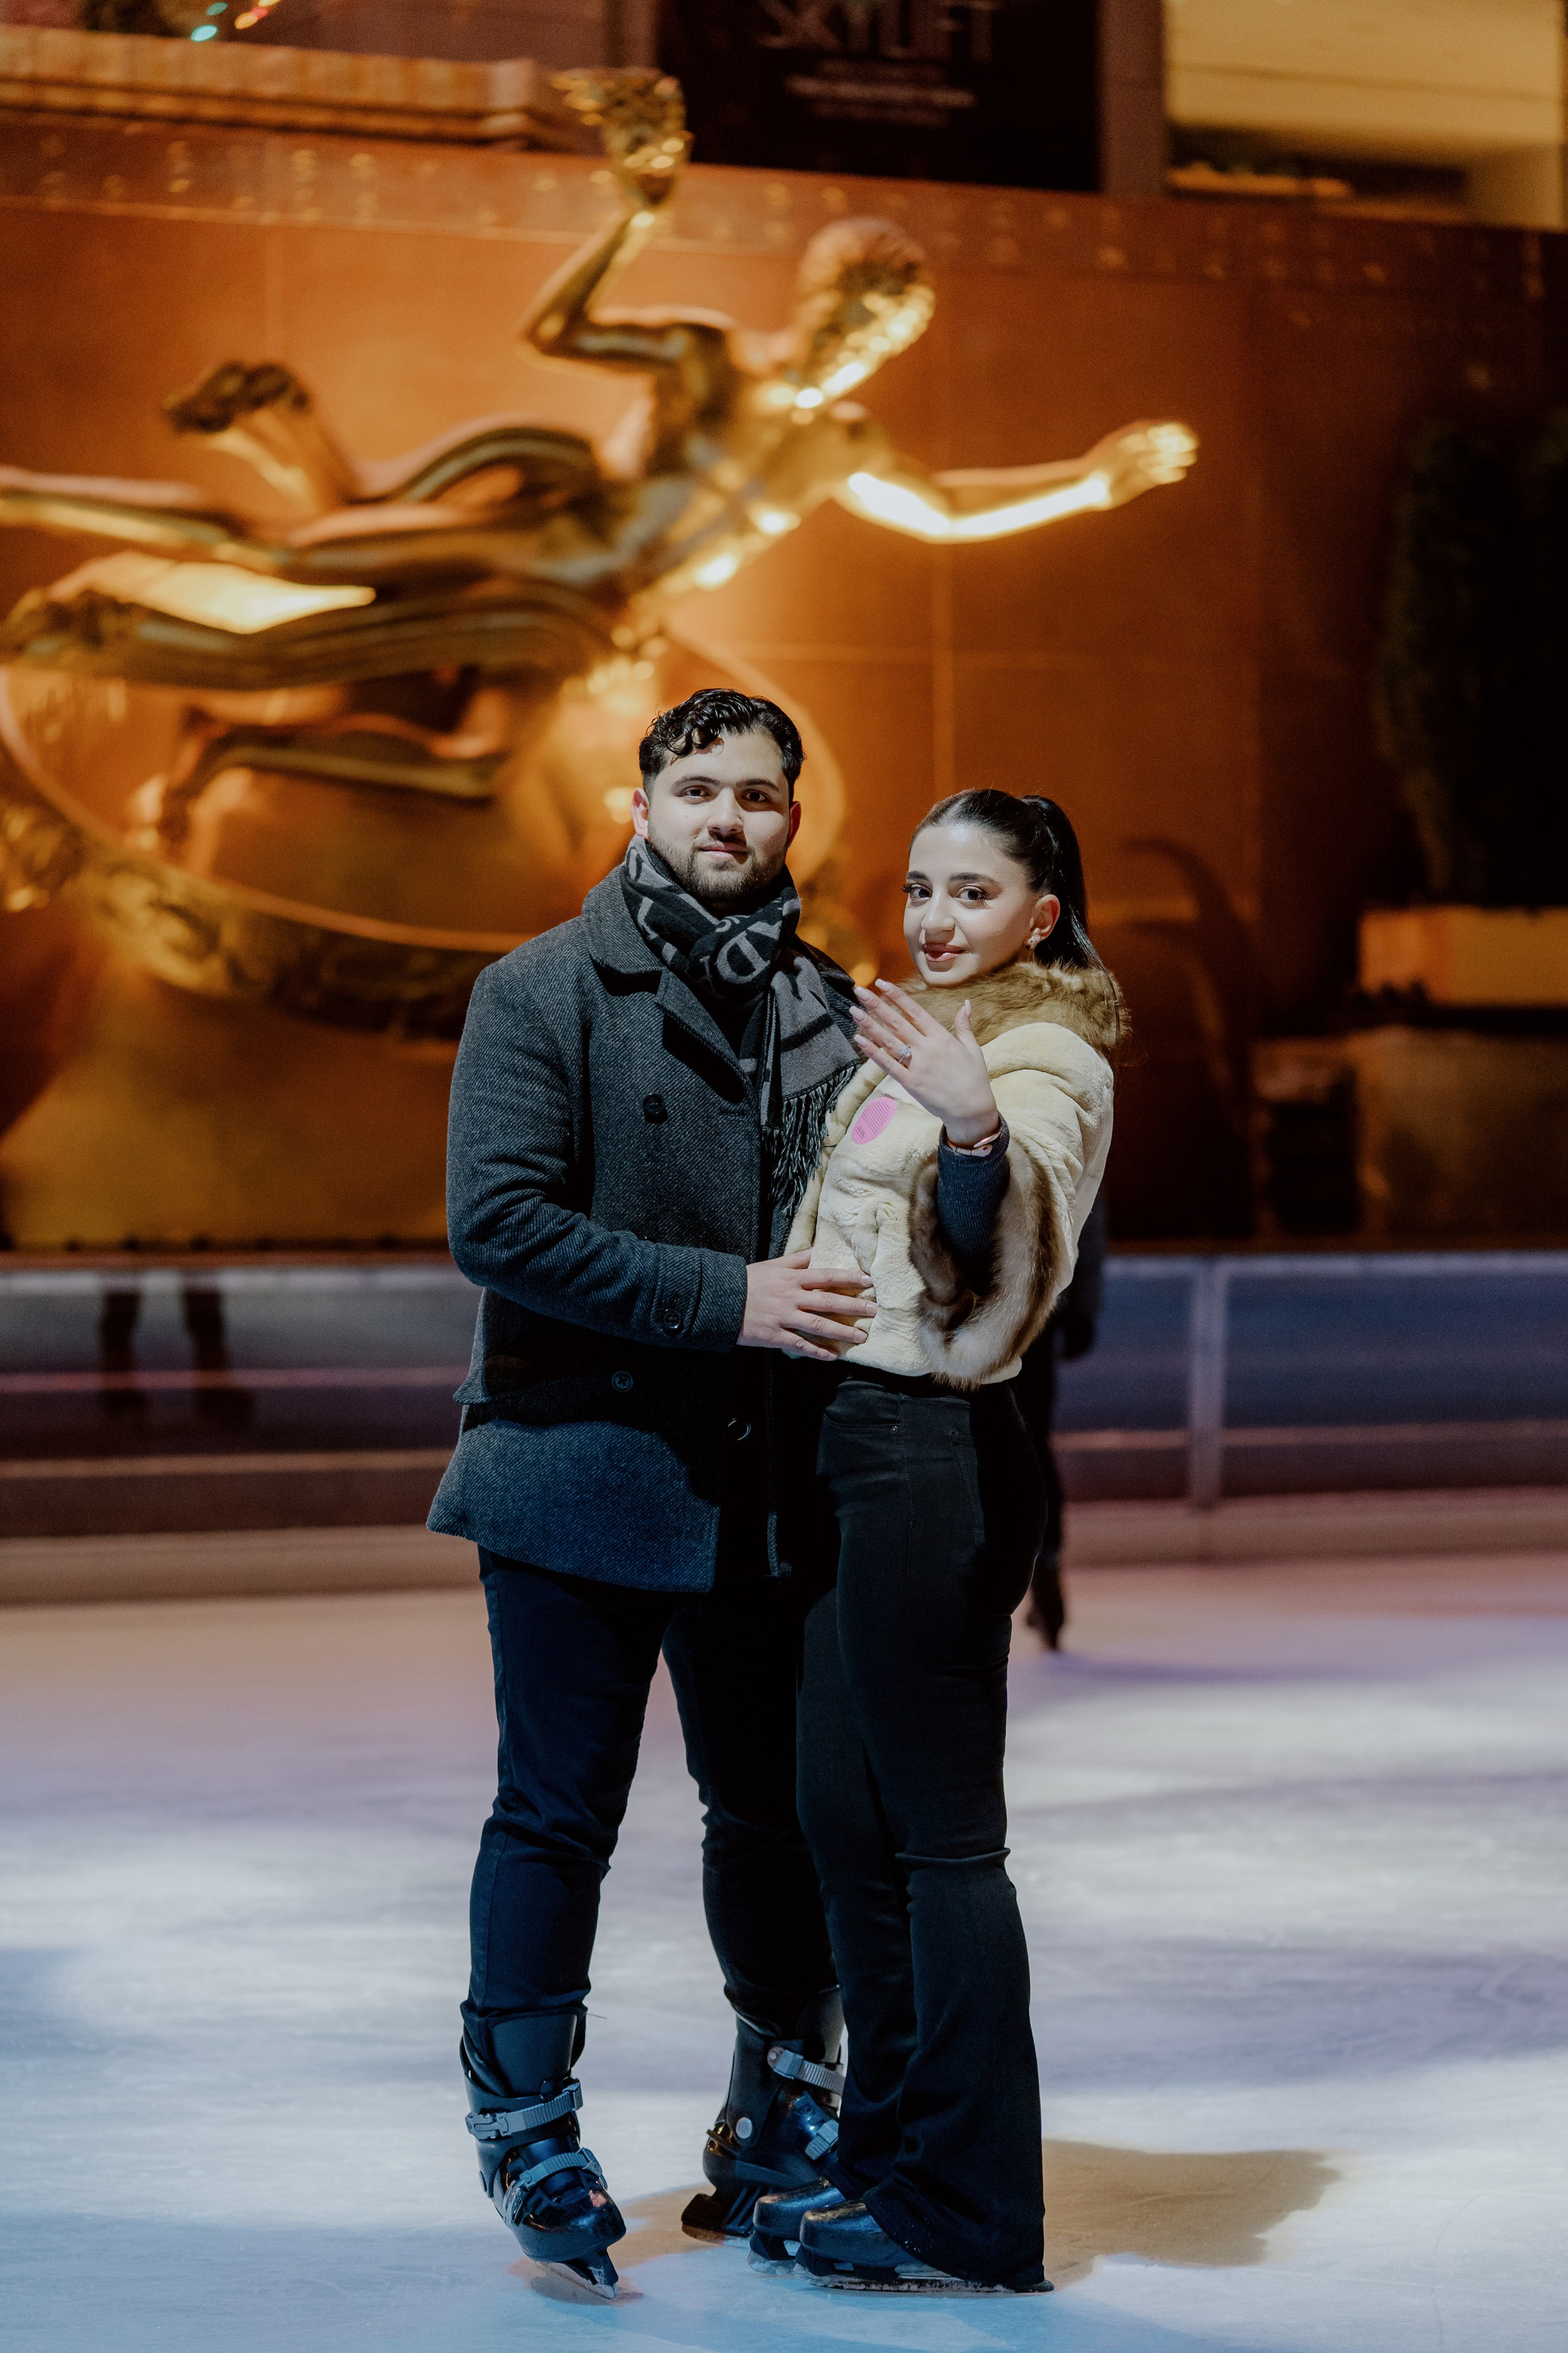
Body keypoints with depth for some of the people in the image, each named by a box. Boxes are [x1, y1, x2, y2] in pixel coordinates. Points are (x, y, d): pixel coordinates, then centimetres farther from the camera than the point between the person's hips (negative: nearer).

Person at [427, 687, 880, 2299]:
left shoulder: (829, 1013, 11)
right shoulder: (544, 990, -3)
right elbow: (497, 1220, -13)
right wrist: (722, 1299, -19)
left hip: (765, 1486, 4)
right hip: (582, 1463, -4)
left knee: (778, 1805, 11)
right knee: (557, 1813, 2)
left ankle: (783, 2095, 29)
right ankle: (526, 2122, 16)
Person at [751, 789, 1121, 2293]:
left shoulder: (1044, 1062, -10)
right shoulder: (928, 1036, 18)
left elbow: (1017, 1274, -26)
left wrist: (977, 1131, -40)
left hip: (935, 1453, -10)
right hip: (858, 1445, 10)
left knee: (939, 1828, -6)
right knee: (846, 1813, 13)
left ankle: (968, 2213, 0)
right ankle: (888, 2157, 23)